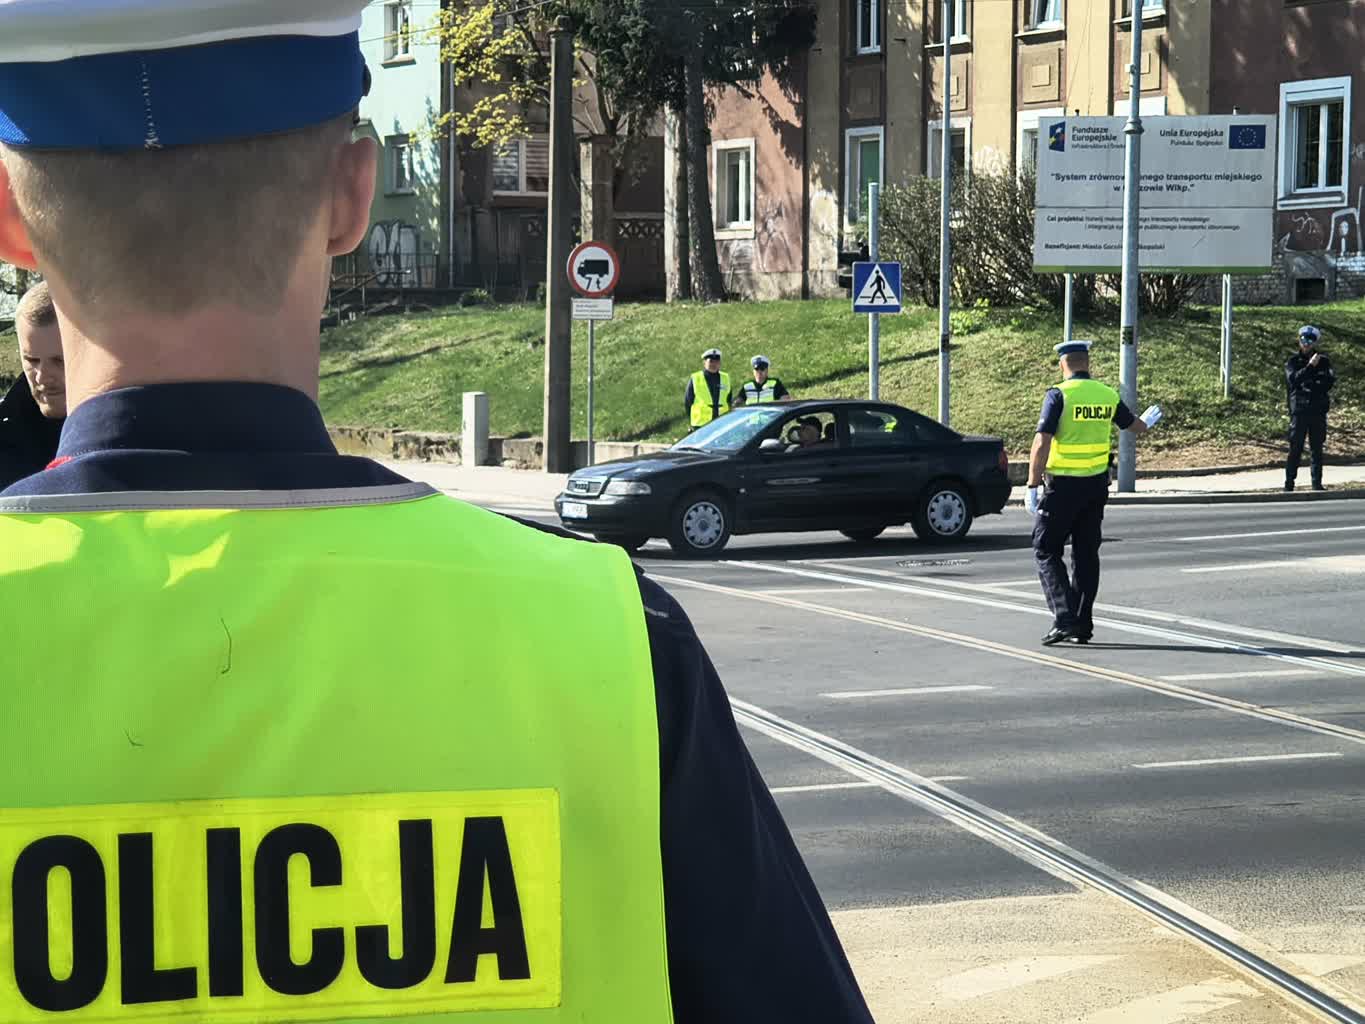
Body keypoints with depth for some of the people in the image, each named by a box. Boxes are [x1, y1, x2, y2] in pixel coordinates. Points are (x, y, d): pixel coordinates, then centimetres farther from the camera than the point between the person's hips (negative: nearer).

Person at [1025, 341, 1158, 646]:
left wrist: (1033, 486, -16)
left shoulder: (1059, 395, -12)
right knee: (1086, 553, 12)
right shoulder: (1108, 395, 5)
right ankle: (1082, 626, 13)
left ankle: (1065, 618, -13)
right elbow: (1134, 426, 23)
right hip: (1097, 484, 5)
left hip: (1063, 486, -5)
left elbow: (1041, 443, -20)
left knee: (1046, 551, 1)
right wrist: (1148, 421, 46)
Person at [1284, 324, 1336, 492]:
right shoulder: (1293, 361, 5)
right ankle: (1289, 483, -2)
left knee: (1317, 448, 5)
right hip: (1299, 409, -2)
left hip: (1318, 410, 2)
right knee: (1296, 448, -5)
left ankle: (1317, 483, 9)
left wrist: (1311, 384, -10)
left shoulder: (1323, 361, 10)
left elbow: (1331, 380, -2)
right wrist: (1310, 366, -19)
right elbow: (1293, 379, -13)